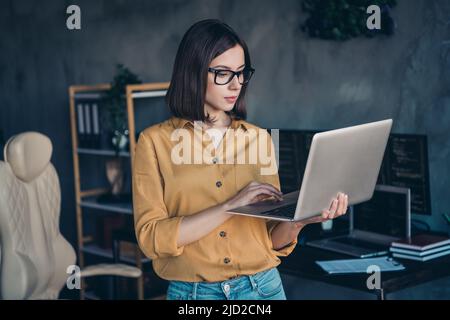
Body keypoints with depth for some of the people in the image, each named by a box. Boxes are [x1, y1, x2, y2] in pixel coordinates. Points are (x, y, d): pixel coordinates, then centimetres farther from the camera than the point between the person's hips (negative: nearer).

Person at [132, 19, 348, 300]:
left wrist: (297, 220, -17)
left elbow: (273, 241, 3)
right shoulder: (155, 141, -5)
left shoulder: (259, 139, 3)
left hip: (261, 287, 2)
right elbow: (151, 237, -14)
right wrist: (230, 206, -20)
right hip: (192, 292, -2)